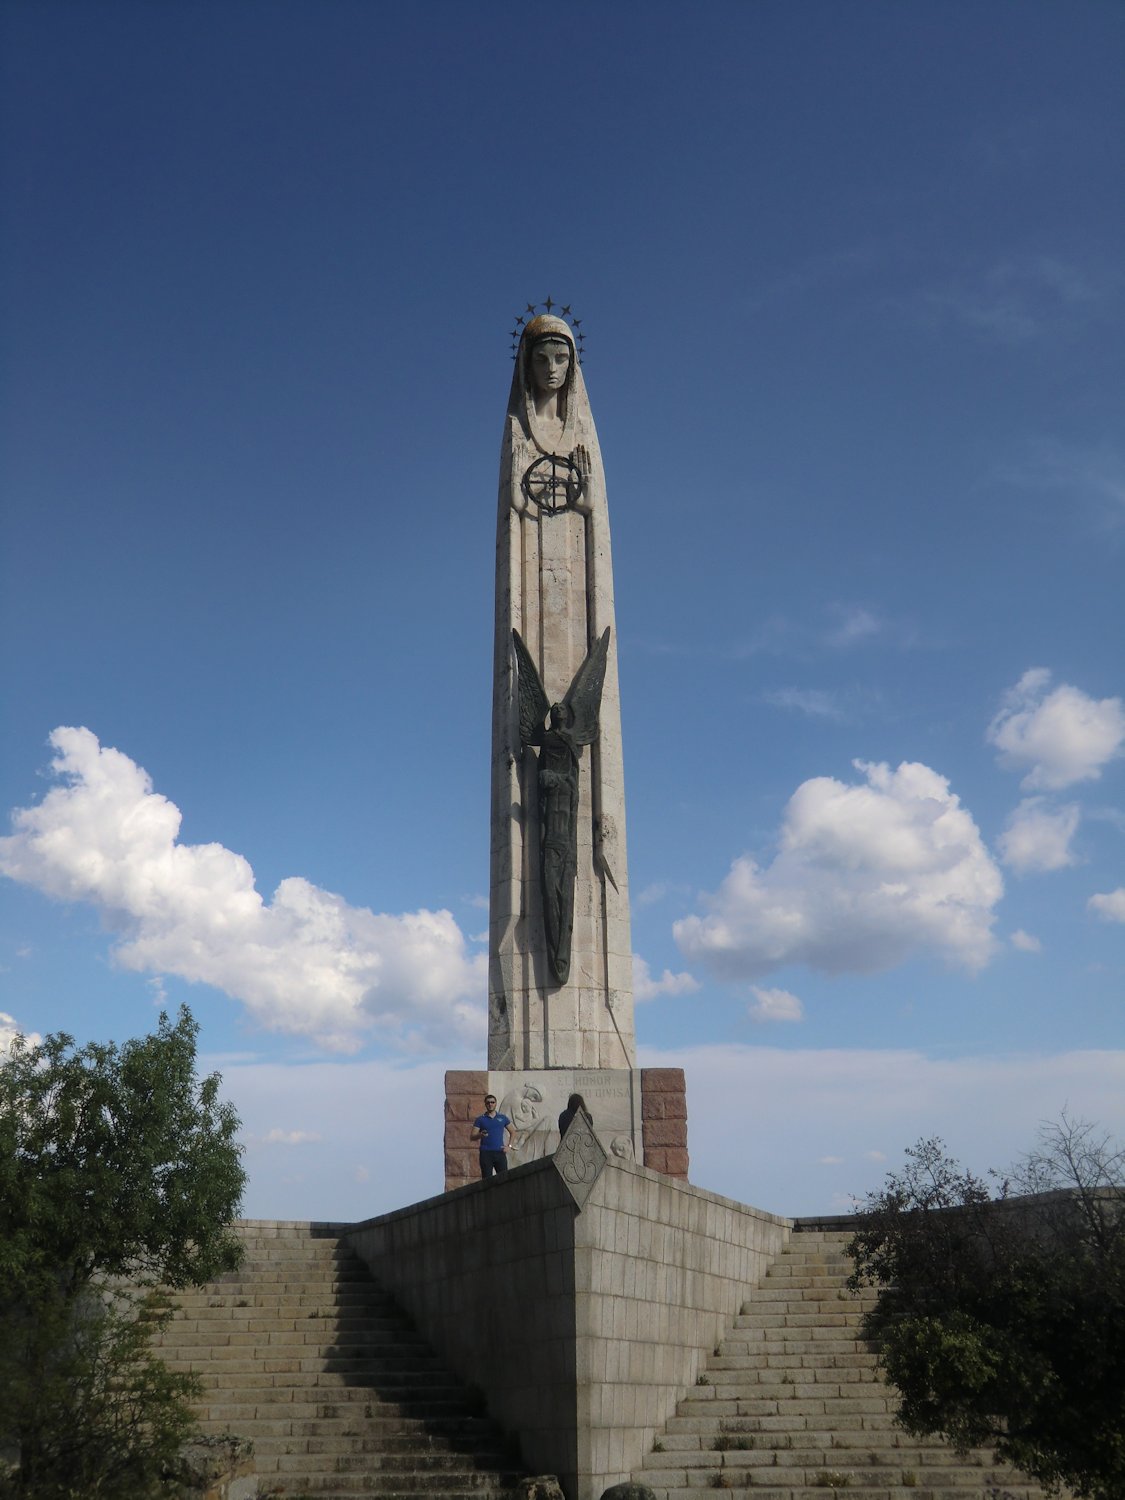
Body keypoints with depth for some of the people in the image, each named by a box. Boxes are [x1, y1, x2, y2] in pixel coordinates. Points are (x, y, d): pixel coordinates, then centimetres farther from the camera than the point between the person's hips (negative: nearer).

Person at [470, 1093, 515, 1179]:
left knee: (504, 1177, -5)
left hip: (500, 1152, 1)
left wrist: (509, 1146, 6)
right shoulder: (480, 1119, 8)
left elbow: (512, 1132, 20)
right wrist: (481, 1135, -18)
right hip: (486, 1153, -1)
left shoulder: (503, 1118, 13)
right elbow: (472, 1137, 3)